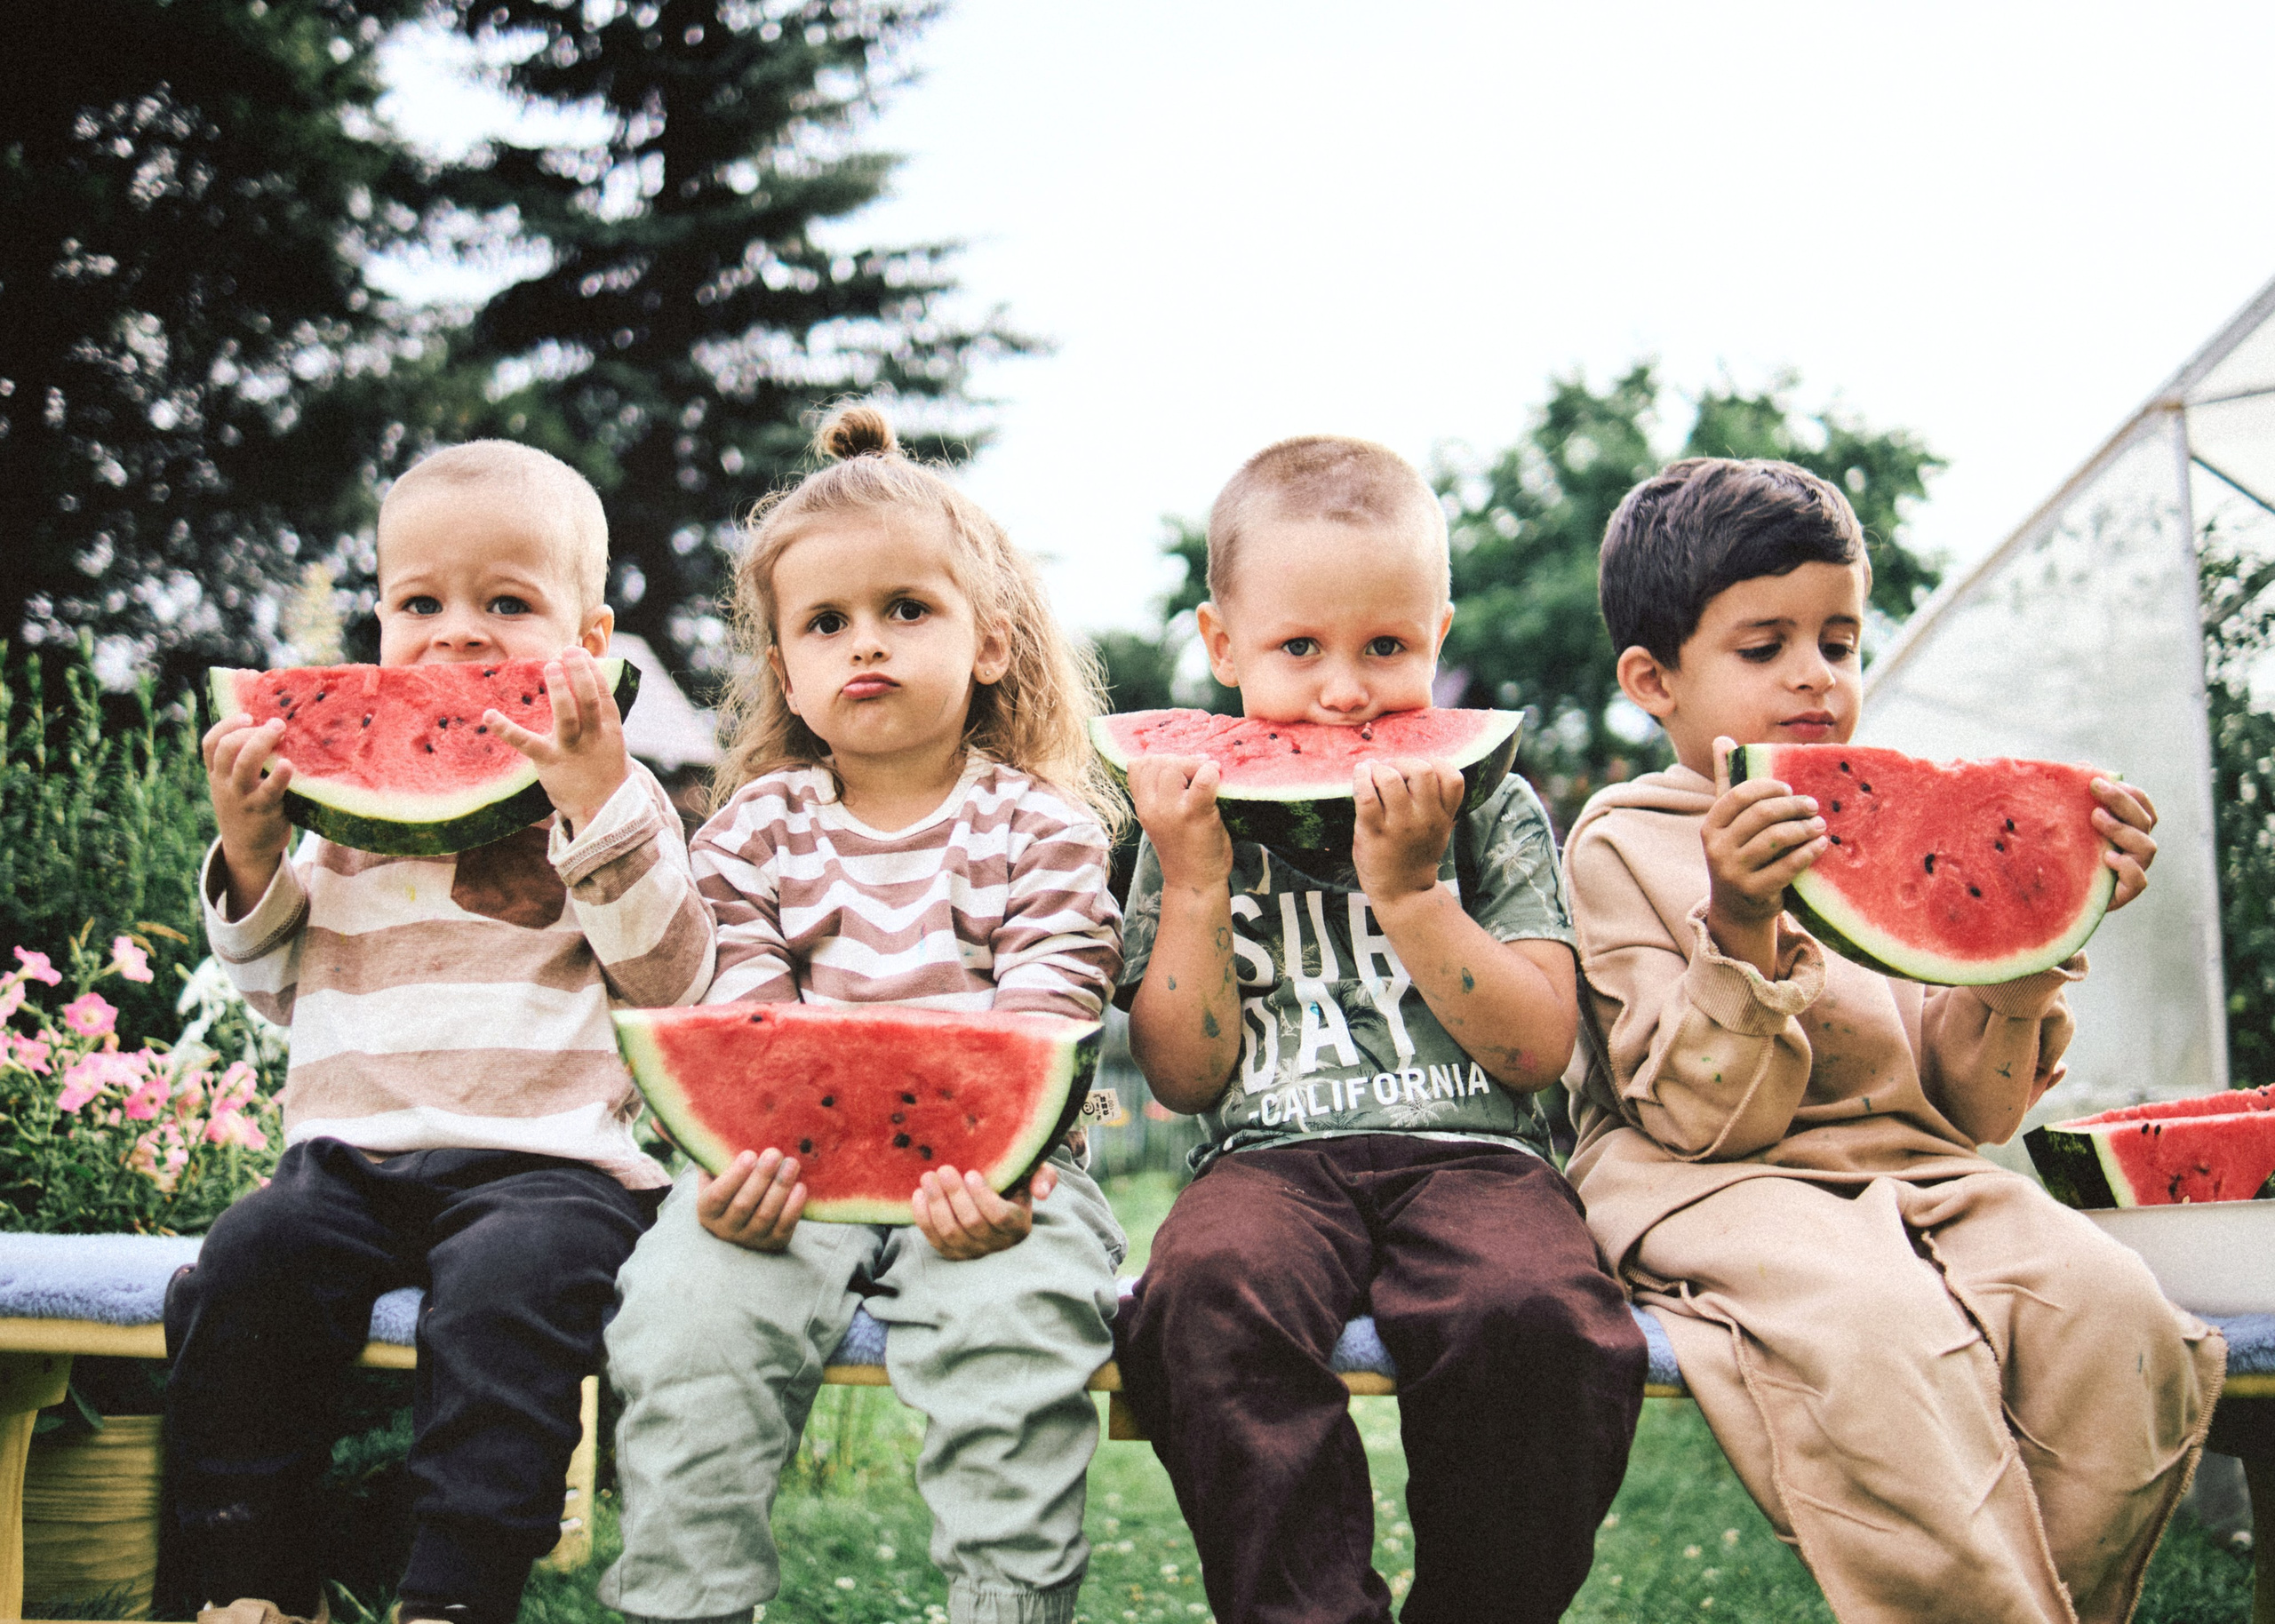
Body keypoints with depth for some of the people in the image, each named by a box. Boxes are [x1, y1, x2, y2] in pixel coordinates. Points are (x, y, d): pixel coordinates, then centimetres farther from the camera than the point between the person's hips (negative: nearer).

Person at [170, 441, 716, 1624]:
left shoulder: (613, 795, 7)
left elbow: (672, 979, -7)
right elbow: (282, 986, 22)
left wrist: (597, 802, -16)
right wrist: (248, 849, 5)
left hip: (546, 1160, -4)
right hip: (352, 1150, 4)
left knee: (504, 1287, -32)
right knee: (244, 1265, -22)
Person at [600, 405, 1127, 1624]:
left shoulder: (1042, 825, 6)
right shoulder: (755, 832, 12)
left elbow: (1040, 1024, -5)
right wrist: (734, 1153, -19)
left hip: (983, 1169, -2)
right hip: (794, 1166, 2)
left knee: (1016, 1318, -30)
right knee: (683, 1306, -24)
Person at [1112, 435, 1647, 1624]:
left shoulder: (1491, 809, 11)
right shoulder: (1199, 821, 13)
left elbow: (1537, 1048, 0)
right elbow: (1187, 1079, 7)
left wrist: (1408, 888, -9)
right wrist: (1193, 885, -3)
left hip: (1470, 1154, 0)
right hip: (1272, 1158, 1)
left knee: (1533, 1312, -34)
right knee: (1208, 1293, -35)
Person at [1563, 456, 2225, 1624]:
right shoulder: (1624, 843, 2)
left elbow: (1971, 1110, 11)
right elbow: (1702, 1119, -8)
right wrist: (1740, 934, -23)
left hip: (1916, 1170, 5)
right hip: (1722, 1189, -5)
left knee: (2104, 1307, -25)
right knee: (1880, 1331, -36)